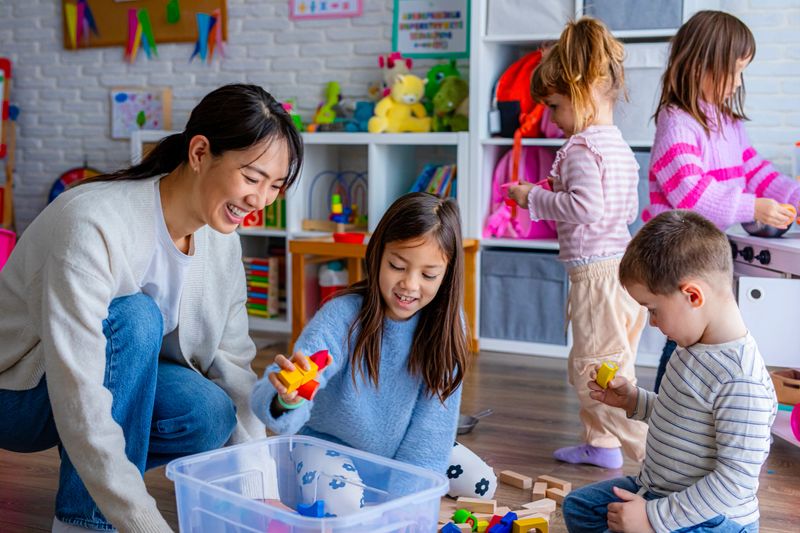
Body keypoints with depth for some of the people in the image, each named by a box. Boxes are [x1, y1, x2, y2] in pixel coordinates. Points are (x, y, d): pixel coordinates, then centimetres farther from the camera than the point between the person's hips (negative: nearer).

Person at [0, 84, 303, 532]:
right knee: (136, 318, -32)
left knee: (211, 415, -23)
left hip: (110, 377, 6)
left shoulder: (222, 238, -8)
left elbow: (233, 365, -7)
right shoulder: (95, 223, -32)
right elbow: (79, 403, -37)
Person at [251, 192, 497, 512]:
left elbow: (435, 415, -14)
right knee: (340, 504, -31)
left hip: (405, 446, 5)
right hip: (333, 446, -4)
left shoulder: (445, 324, -15)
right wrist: (287, 399, -66)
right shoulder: (343, 316, -28)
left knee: (482, 485, -1)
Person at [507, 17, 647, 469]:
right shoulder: (621, 147, 14)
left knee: (596, 373, -4)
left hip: (597, 274, -10)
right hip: (624, 267, 10)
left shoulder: (581, 149, -15)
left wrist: (535, 199, -15)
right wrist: (555, 195, 21)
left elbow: (587, 206, -28)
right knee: (601, 368, 21)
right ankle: (602, 443, 32)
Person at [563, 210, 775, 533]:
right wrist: (634, 401, 3)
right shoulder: (692, 347, 1)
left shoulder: (743, 383, -29)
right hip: (656, 489, 9)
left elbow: (736, 480, -28)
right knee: (577, 507, 19)